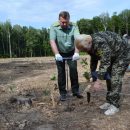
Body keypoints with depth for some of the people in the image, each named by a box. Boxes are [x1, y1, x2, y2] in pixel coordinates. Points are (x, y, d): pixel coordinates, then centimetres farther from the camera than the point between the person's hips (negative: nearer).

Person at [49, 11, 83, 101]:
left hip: (71, 52, 1)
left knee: (74, 70, 0)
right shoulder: (54, 27, -20)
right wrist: (56, 54, -43)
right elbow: (52, 41, -29)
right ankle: (62, 93, 11)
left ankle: (75, 90, 14)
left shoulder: (74, 26, -19)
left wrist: (76, 52, -46)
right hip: (60, 53, -1)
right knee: (61, 72, 1)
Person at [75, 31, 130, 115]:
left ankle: (115, 105, -5)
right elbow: (94, 60, 8)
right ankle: (109, 101, 17)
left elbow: (105, 62, -36)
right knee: (109, 78, 8)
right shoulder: (91, 45, -5)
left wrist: (99, 80, -34)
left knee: (115, 79, -14)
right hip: (112, 57, 9)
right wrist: (93, 75, 10)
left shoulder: (100, 42, -36)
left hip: (122, 55, -9)